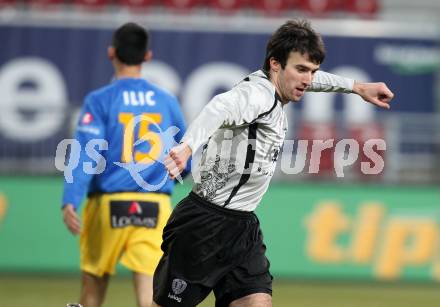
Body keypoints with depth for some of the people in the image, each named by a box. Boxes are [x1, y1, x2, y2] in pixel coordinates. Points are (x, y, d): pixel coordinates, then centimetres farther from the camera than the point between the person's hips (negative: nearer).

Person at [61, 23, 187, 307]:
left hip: (109, 204, -1)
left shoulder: (100, 100, -2)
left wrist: (70, 201, -20)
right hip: (155, 207, 2)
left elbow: (86, 154, -13)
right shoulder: (167, 101, 8)